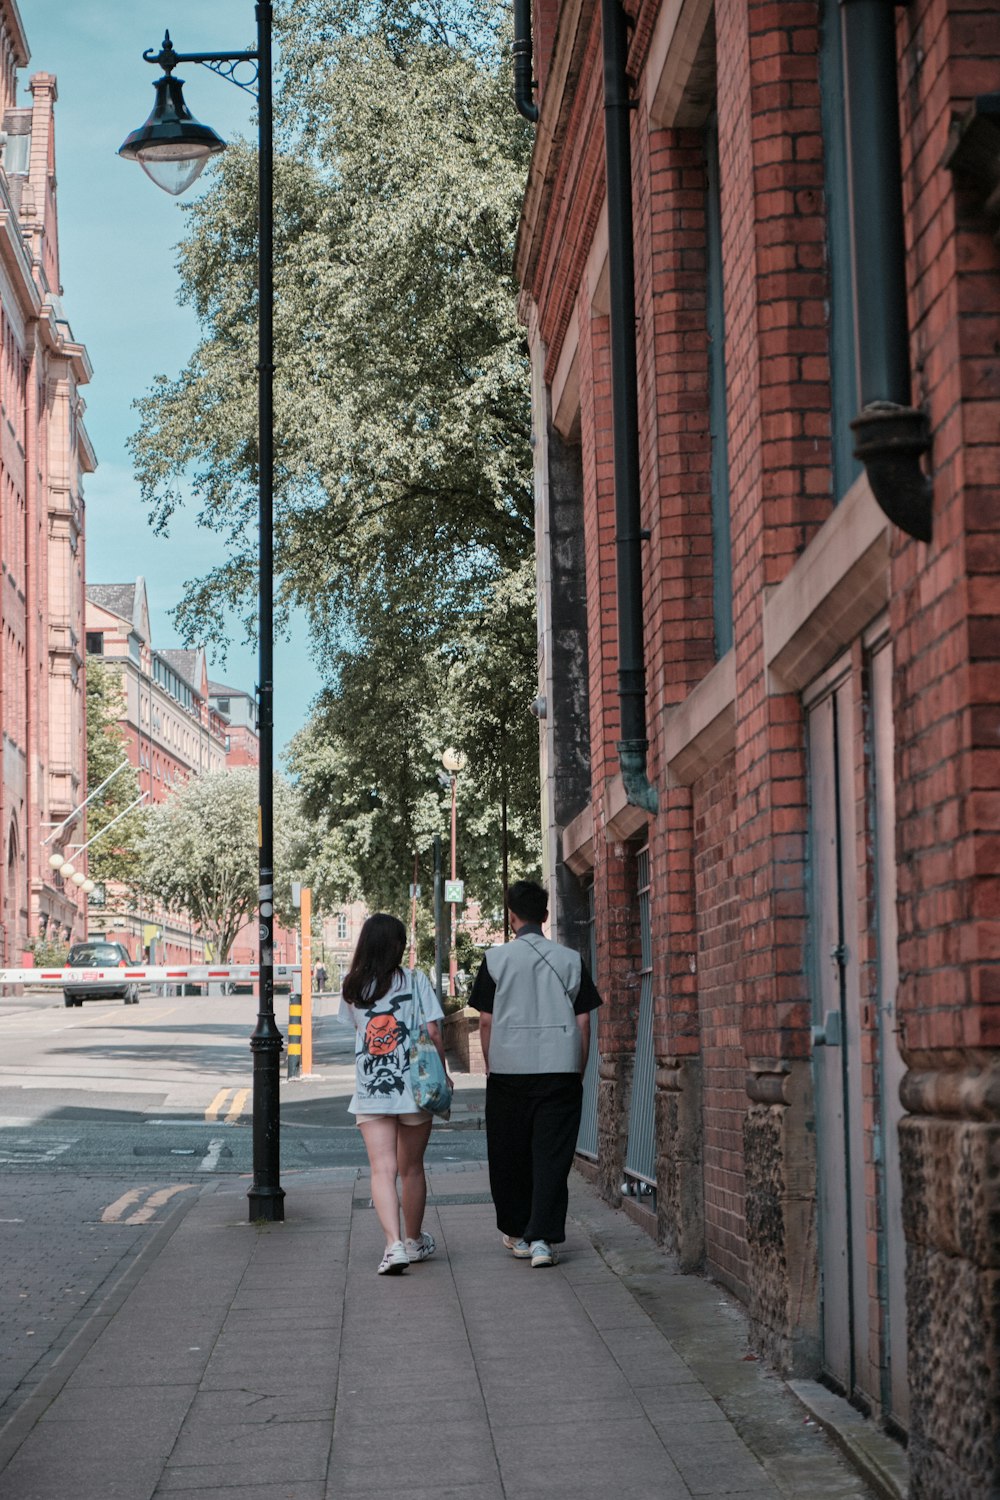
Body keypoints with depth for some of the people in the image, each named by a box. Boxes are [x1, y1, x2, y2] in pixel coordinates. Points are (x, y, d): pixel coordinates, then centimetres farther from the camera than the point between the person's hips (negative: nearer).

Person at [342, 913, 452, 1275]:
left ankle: (394, 1244, -21)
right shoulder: (415, 981, -5)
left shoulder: (353, 987, 3)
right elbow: (432, 1034, -6)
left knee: (382, 1169, -5)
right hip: (413, 1087, -1)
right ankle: (414, 1241, 30)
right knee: (411, 1168, 14)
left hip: (369, 1092, 1)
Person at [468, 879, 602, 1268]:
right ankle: (542, 1238, -8)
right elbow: (583, 1021, 4)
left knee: (509, 1155, 12)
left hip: (508, 1070, 0)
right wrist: (578, 1071, 12)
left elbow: (485, 1020, 0)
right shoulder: (569, 960, 3)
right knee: (552, 1155, 0)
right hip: (560, 1070, 0)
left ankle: (516, 1233, 20)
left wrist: (489, 1066, 11)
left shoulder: (496, 959, -1)